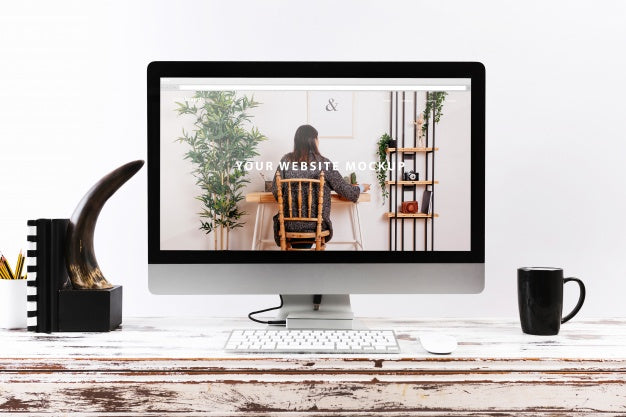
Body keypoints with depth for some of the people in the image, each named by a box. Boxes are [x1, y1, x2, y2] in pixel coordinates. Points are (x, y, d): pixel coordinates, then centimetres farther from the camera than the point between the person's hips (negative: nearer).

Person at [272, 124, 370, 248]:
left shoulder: (286, 160, -5)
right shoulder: (324, 163, -9)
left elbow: (275, 191, -1)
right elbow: (345, 190, -4)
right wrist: (361, 188, 18)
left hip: (290, 224, 1)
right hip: (316, 225, -1)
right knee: (305, 245, 29)